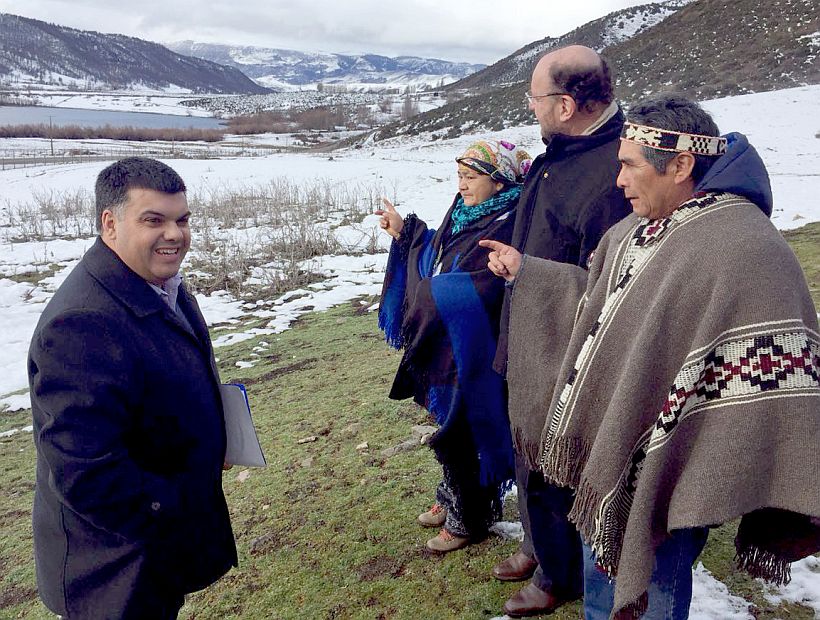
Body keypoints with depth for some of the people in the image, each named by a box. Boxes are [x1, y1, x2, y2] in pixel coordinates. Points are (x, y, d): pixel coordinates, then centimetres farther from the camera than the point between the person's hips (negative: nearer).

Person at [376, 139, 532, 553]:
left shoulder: (505, 228, -22)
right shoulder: (466, 213, 5)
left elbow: (475, 291, -28)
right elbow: (438, 257, 18)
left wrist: (425, 295, -21)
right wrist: (404, 231, 15)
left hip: (471, 357, -8)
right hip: (446, 349, 8)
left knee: (458, 437, 6)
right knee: (451, 427, 21)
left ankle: (468, 520, 28)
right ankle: (453, 500, 42)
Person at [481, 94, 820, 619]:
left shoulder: (746, 250, -25)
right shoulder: (642, 227, 2)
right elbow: (600, 299, 15)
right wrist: (525, 270, 17)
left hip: (664, 472, -8)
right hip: (611, 452, 8)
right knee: (601, 572, 27)